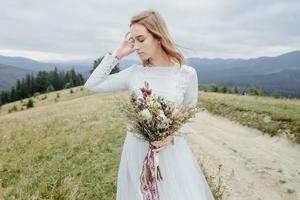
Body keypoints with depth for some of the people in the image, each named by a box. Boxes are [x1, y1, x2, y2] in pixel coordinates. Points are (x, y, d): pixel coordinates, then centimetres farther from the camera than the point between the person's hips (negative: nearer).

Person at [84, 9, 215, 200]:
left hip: (172, 150, -1)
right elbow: (91, 85, -1)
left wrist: (172, 135, -17)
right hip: (137, 150, 2)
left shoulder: (187, 73, -8)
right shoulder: (134, 72, -3)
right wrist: (117, 54, -5)